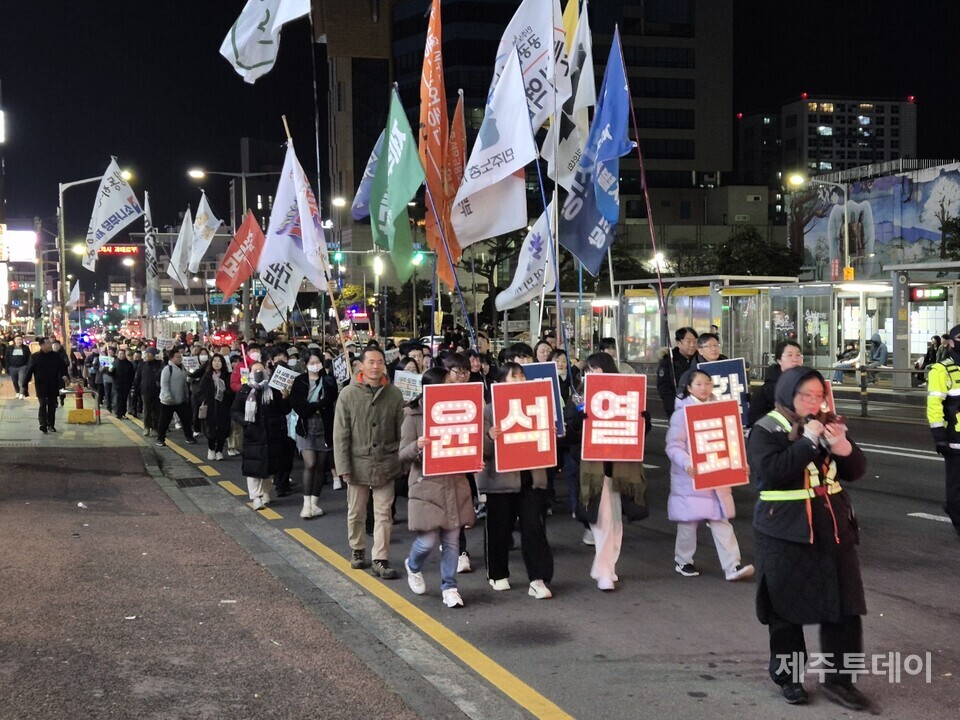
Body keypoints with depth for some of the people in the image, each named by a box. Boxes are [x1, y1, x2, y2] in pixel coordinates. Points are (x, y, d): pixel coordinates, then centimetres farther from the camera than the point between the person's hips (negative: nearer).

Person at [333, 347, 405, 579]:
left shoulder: (394, 394, 0)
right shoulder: (348, 394, -4)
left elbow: (401, 431, 4)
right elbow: (341, 434, -4)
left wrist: (402, 461, 2)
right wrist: (343, 467, -8)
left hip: (385, 464, 0)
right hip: (358, 462, 0)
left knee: (383, 513, 1)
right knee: (356, 512, 13)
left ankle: (381, 560, 6)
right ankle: (358, 550, 33)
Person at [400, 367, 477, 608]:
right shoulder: (413, 416, -6)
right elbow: (403, 454, -8)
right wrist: (416, 446, -29)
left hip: (455, 484, 4)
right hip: (427, 485, -4)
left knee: (451, 540, 6)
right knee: (429, 539, -4)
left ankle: (449, 588, 17)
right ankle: (413, 566, 28)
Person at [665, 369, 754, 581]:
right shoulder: (682, 413, -8)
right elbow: (674, 446, -14)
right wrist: (686, 463, -31)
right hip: (691, 477, -4)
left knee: (721, 520, 0)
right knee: (689, 522, 6)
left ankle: (732, 566, -1)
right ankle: (683, 561, 24)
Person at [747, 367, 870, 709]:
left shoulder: (828, 424, 10)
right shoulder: (765, 431, -7)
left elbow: (857, 470, 9)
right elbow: (771, 471, -23)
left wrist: (842, 446, -12)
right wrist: (809, 441, -22)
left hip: (832, 526, 5)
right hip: (786, 532, -5)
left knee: (845, 606, 3)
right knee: (787, 608, 5)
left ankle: (839, 678, 14)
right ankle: (788, 677, 21)